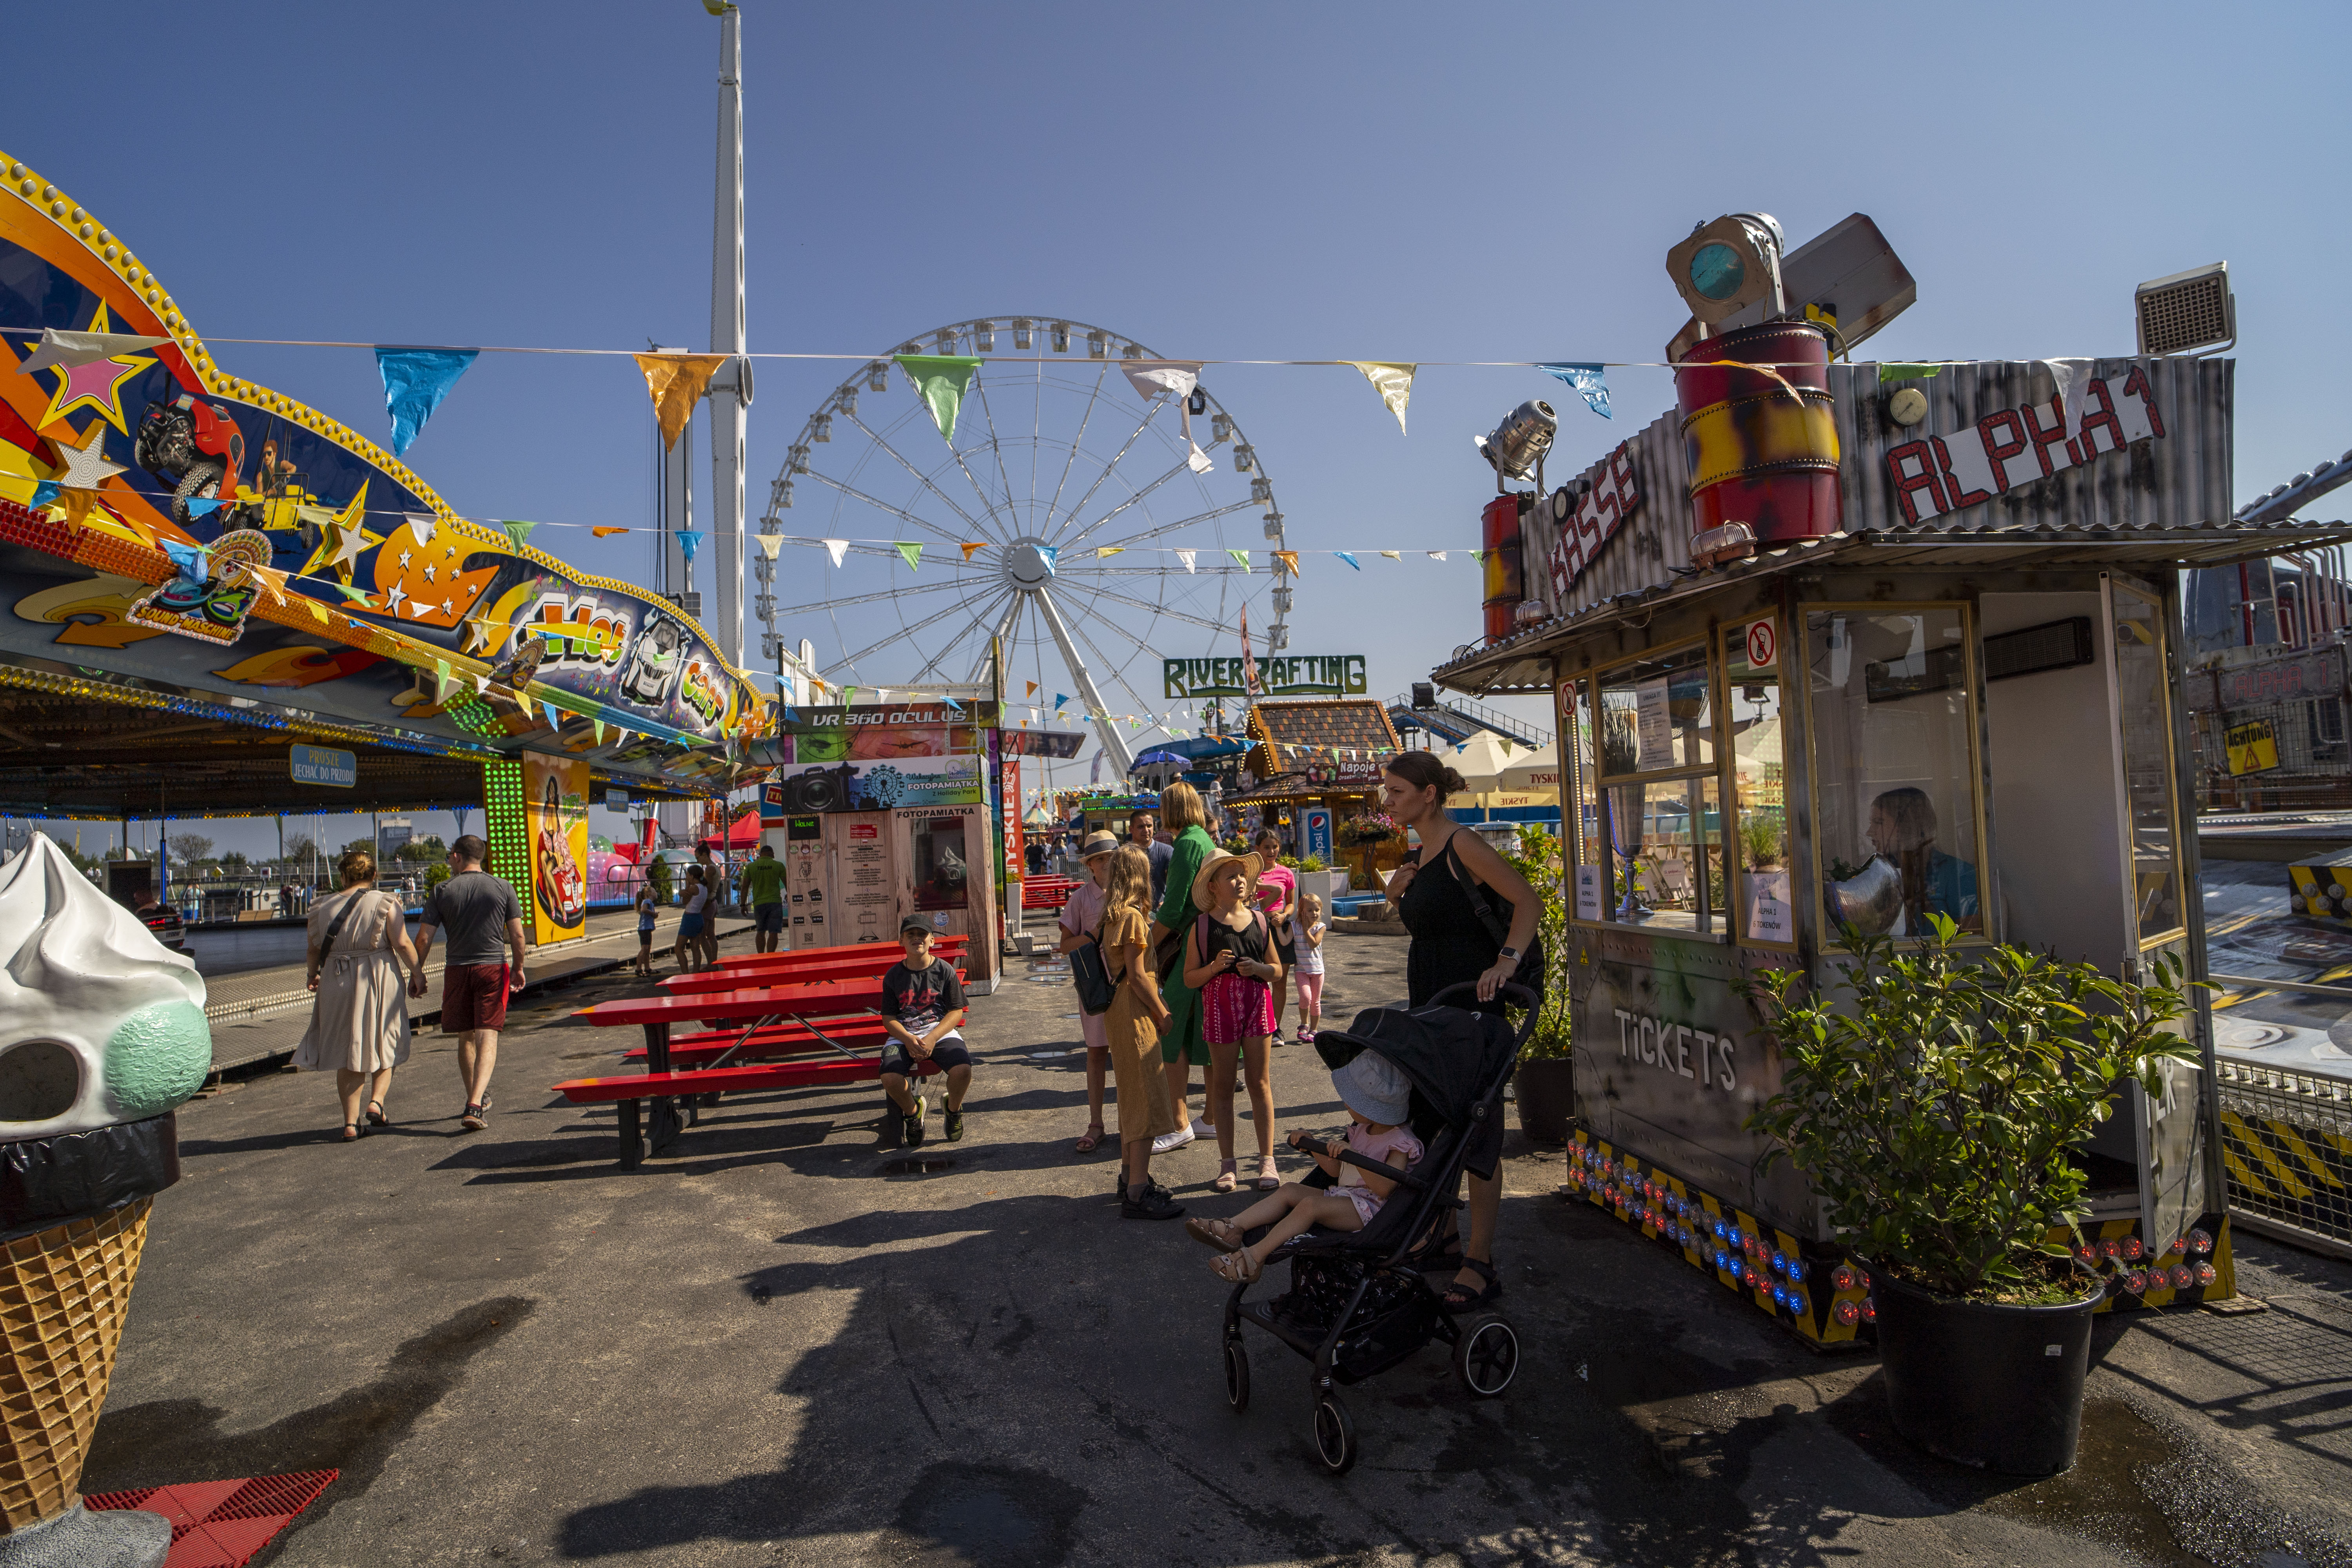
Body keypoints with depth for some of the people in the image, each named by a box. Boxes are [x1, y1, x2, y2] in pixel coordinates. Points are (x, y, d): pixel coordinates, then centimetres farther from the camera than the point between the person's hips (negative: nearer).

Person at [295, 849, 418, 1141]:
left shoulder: (323, 908, 4)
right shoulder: (385, 903, -6)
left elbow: (314, 951, 10)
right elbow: (403, 944, -12)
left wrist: (314, 976, 27)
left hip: (337, 985, 3)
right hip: (380, 982, -2)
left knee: (347, 1051, 10)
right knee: (382, 1044, 16)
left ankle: (351, 1122, 11)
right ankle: (377, 1100, -3)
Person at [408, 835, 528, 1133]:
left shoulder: (442, 891, -1)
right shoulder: (503, 888, 0)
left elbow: (424, 938, -2)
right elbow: (518, 936, -1)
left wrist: (416, 973, 9)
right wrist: (518, 968, 11)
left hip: (457, 971, 1)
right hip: (492, 968, -1)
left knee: (465, 1039, 14)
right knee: (487, 1037, -4)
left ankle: (477, 1100, 27)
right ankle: (475, 1105, -18)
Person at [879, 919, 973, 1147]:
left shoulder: (945, 970, 3)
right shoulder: (894, 976, 6)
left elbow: (956, 1012, 0)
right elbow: (889, 1018, 5)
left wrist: (932, 1038, -15)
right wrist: (908, 1039, -16)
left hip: (941, 1031, -1)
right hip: (903, 1035, 1)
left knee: (963, 1068, -31)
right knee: (890, 1078, -29)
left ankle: (954, 1109, 6)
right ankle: (912, 1112, 7)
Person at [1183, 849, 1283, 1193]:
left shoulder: (1259, 920, 5)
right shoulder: (1202, 926, -3)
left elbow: (1277, 971, 11)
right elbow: (1190, 978, -1)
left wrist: (1259, 968, -10)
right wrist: (1214, 967, -18)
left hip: (1257, 1002, 2)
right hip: (1219, 1006, -2)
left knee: (1260, 1083, 5)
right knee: (1222, 1084, 6)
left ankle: (1267, 1160, 13)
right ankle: (1227, 1162, 17)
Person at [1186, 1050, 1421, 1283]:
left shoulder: (1401, 1142, -12)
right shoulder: (1362, 1130, 15)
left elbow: (1383, 1188, -26)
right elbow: (1337, 1170, 21)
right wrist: (1313, 1146, 7)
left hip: (1370, 1207, -9)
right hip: (1343, 1194, 9)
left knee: (1310, 1205, -28)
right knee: (1290, 1189, -5)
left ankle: (1256, 1256, -29)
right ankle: (1233, 1228, -16)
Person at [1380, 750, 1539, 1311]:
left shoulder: (1463, 847, -12)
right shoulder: (1418, 855, 13)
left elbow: (1528, 901, -18)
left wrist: (1507, 960, -31)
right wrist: (1398, 893, 5)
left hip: (1469, 1004, -9)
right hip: (1427, 1002, 9)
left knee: (1477, 1132, -3)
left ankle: (1481, 1265, 4)